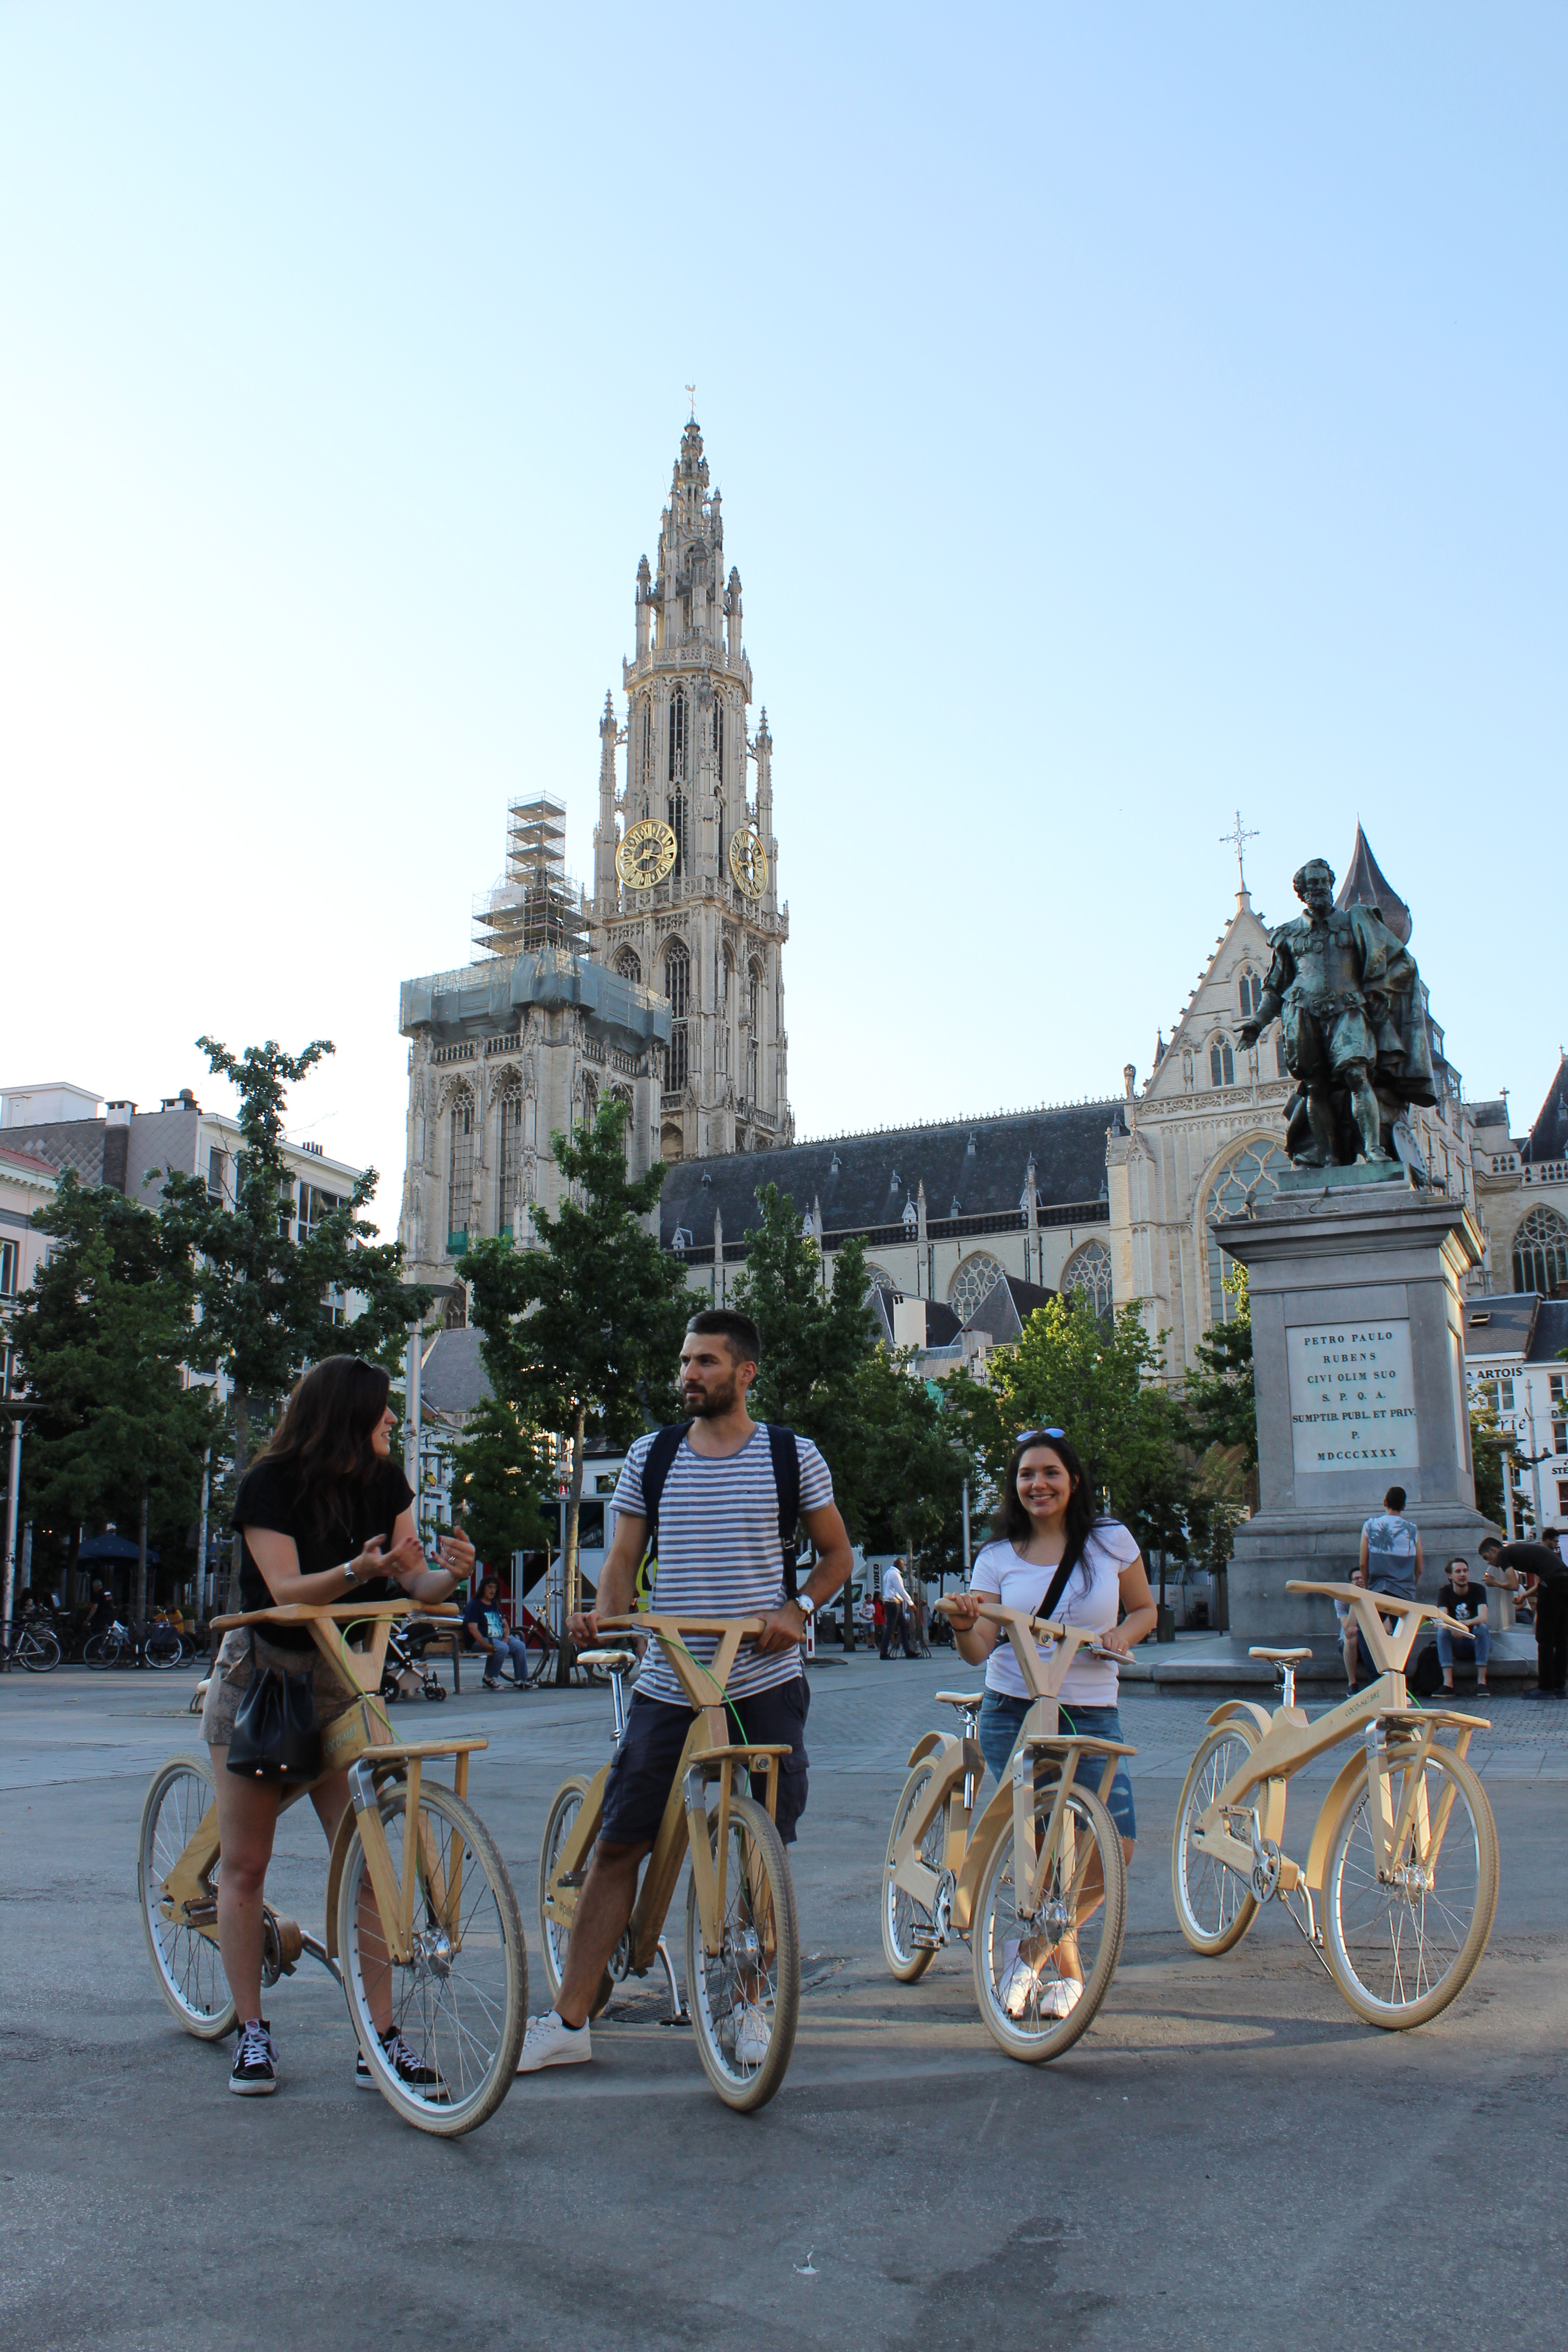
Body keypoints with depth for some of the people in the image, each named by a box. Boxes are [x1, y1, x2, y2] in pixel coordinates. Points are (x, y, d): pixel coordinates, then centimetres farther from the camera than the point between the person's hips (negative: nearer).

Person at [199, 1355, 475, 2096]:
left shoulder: (385, 1483, -3)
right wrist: (359, 1570, -41)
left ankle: (381, 2038, 0)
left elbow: (410, 1581, -7)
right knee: (245, 1863, 3)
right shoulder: (270, 1485, -16)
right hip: (259, 1679, -3)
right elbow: (286, 1589, -24)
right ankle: (251, 2032, 16)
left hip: (339, 1680, 3)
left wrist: (449, 1574, -29)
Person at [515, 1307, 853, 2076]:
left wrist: (797, 1610, -7)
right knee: (616, 1846, 0)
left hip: (765, 1687, -1)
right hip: (667, 1687, 1)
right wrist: (603, 1616, -13)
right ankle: (568, 2021, 9)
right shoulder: (650, 1457, 6)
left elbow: (838, 1554, 10)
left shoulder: (793, 1456, 1)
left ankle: (748, 2004, 26)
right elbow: (623, 1561, 8)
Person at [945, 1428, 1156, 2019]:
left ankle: (1034, 1954, 13)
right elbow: (979, 1650, -7)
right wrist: (963, 1625, -30)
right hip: (1013, 1715, 0)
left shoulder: (1112, 1541, 2)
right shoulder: (998, 1558, 1)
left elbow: (1145, 1609, 14)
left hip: (1091, 1716, 1)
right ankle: (1067, 1968, 22)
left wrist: (1121, 1636, -8)